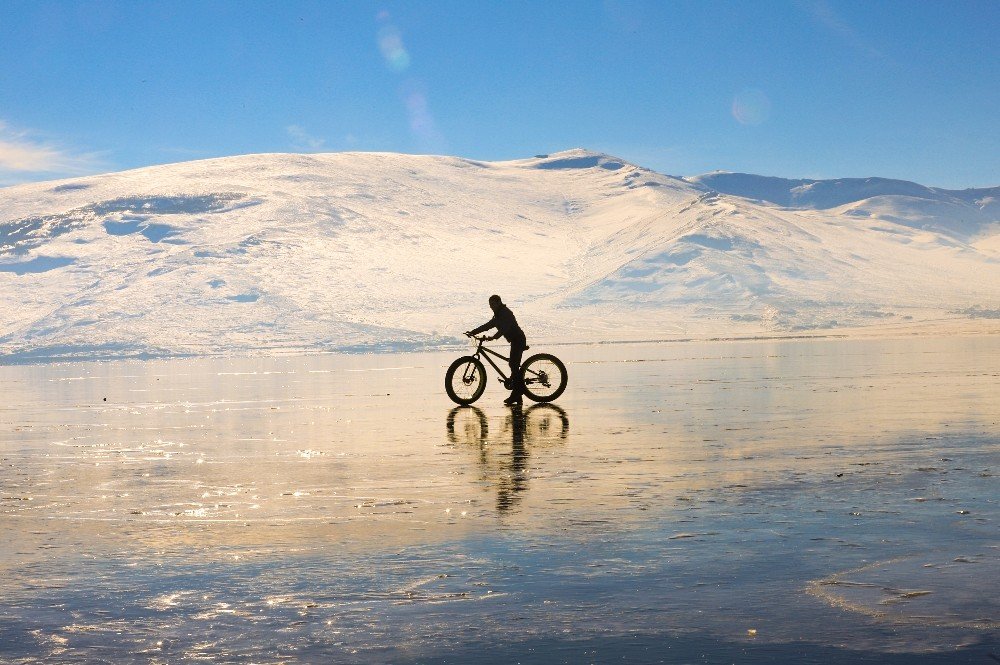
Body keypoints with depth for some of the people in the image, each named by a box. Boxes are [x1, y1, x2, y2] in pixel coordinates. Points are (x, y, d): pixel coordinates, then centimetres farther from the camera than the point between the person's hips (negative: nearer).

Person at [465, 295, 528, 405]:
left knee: (514, 366, -15)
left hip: (518, 341, -11)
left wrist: (494, 337, -43)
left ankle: (515, 395, -16)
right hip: (515, 341, 11)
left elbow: (504, 328, -30)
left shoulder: (506, 313, -15)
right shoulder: (498, 315, 17)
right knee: (514, 366, 10)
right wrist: (472, 332, 9)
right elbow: (488, 325, 17)